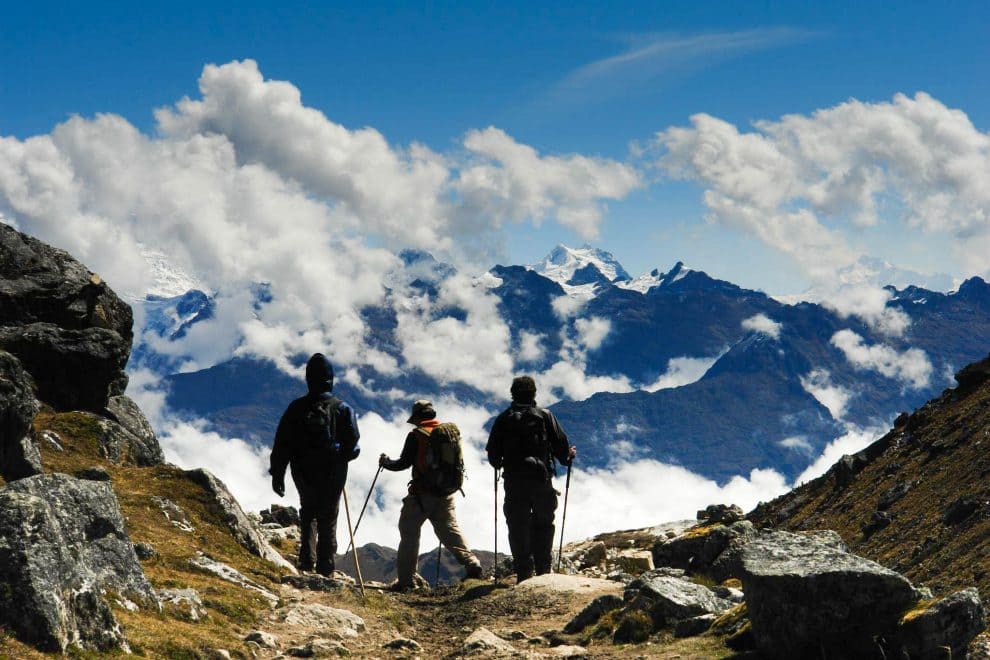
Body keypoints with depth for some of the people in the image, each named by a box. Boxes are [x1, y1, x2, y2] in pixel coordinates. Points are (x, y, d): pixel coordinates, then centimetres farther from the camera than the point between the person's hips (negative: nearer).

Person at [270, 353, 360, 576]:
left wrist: (277, 474, 6)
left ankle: (307, 562, 12)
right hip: (333, 476, -2)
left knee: (308, 514, 23)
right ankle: (325, 568, 5)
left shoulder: (297, 408, -5)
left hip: (303, 474, 2)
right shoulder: (342, 409, -9)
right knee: (328, 520, 9)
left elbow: (281, 444, -2)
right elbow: (352, 445, -7)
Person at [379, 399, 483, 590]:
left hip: (421, 493, -5)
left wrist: (386, 462, 11)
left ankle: (406, 578, -1)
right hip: (445, 493, 5)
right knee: (450, 530, 14)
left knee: (409, 532, 3)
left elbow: (404, 463, -8)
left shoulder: (416, 435, -8)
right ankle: (471, 564, -1)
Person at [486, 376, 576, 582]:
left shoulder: (503, 419, 4)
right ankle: (543, 570, 8)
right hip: (541, 479, 0)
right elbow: (560, 443, -1)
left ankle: (524, 574, -2)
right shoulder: (545, 416, 2)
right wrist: (568, 456, 20)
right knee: (543, 525, 12)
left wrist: (499, 464, 25)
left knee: (518, 528, 3)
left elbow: (492, 452, 4)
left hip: (514, 481, 0)